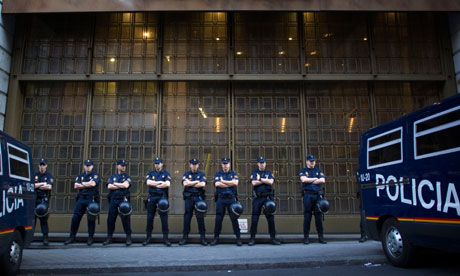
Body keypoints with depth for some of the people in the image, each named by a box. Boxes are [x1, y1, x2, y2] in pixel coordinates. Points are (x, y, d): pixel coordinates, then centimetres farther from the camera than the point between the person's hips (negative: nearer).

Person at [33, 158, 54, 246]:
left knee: (43, 218, -5)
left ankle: (45, 237, -3)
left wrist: (37, 186, -3)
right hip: (34, 198, 3)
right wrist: (42, 184, -6)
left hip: (44, 199, -3)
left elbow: (49, 187, -9)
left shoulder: (49, 176, 6)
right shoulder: (34, 175, 13)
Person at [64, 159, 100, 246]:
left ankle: (90, 238, 9)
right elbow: (75, 186, 3)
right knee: (75, 218, 3)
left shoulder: (95, 175, 5)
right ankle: (72, 237, 14)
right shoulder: (80, 176, 18)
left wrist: (83, 183, -2)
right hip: (81, 199, 4)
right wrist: (88, 185, -6)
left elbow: (93, 183, -15)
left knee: (91, 219, -1)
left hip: (91, 199, -4)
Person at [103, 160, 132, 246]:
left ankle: (128, 238, 2)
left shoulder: (127, 176, 9)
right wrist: (121, 186, -5)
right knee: (110, 219, 5)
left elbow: (126, 185, -11)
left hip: (123, 200, -3)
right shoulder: (112, 176, 16)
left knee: (125, 218, -4)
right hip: (113, 199, 3)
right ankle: (109, 238, 18)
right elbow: (109, 186, 0)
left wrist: (115, 184, -3)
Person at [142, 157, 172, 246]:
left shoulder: (166, 174, 7)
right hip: (152, 197, 2)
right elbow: (148, 182, -7)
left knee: (164, 217, -2)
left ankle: (165, 237, 5)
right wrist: (160, 182, -9)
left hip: (162, 197, -2)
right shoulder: (150, 174, 13)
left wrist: (155, 185, -7)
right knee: (150, 217, 5)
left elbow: (167, 184, -11)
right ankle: (148, 237, 16)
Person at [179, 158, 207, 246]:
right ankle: (185, 236, 12)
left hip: (199, 197, -1)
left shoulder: (201, 174, 9)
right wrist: (197, 182, -6)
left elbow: (203, 184, -9)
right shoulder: (186, 174, 12)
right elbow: (185, 184, -8)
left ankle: (202, 237, 4)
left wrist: (190, 184, -6)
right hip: (188, 197, 1)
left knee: (200, 217, -2)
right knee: (187, 217, 4)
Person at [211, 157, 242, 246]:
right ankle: (216, 237, 12)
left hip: (231, 198, -1)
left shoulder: (234, 174, 11)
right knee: (218, 218, 3)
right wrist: (230, 184, -6)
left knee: (234, 218, -1)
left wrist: (223, 181, -5)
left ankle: (238, 238, 6)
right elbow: (217, 184, -8)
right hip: (221, 199, 1)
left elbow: (235, 183, -9)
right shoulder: (218, 174, 11)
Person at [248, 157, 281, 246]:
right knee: (255, 217, -1)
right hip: (257, 197, -1)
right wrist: (266, 180, -5)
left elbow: (271, 182, -8)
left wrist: (260, 179, -6)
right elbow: (254, 183, -7)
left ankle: (273, 237, 11)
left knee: (270, 217, 2)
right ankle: (252, 238, 5)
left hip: (268, 197, 1)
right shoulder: (254, 173, 10)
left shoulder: (269, 173, 12)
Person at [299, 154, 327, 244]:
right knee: (307, 217, -1)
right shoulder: (303, 171, 10)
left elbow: (322, 180, -2)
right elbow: (303, 179, -9)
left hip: (318, 195, 2)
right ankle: (306, 237, 4)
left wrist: (309, 181, -4)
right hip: (307, 195, -2)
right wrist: (315, 179, -2)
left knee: (319, 216, 2)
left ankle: (321, 237, 8)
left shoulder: (319, 171, 15)